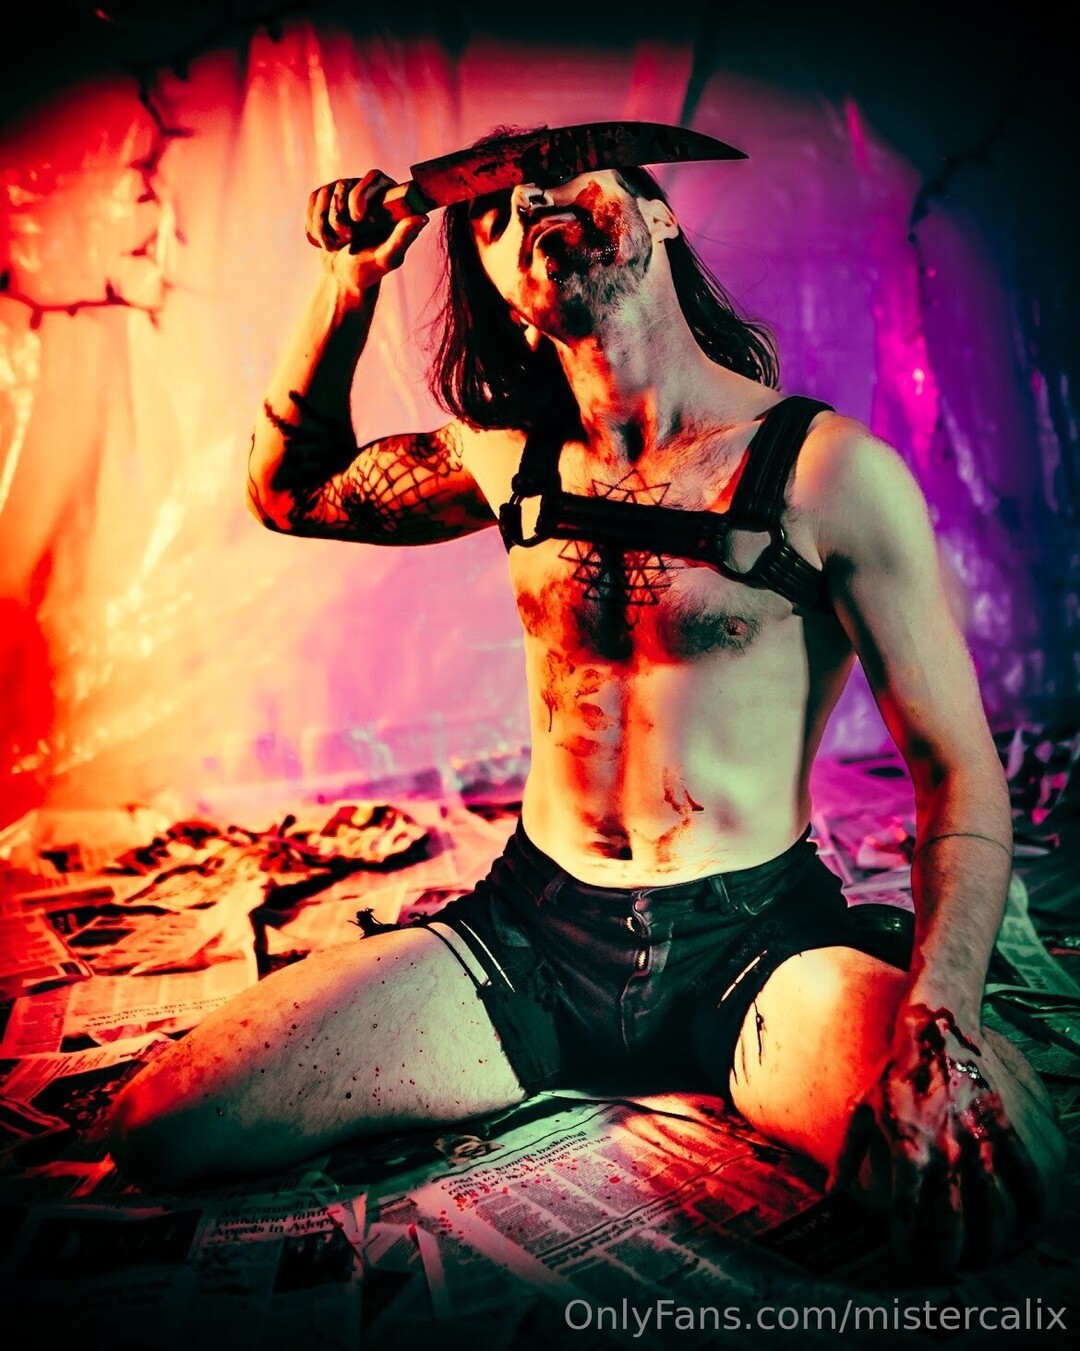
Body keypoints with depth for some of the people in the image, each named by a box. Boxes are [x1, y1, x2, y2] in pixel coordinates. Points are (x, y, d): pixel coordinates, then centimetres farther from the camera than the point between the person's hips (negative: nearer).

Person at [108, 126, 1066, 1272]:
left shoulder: (828, 468, -7)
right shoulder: (514, 462, 7)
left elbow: (962, 772, -7)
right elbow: (288, 487, 21)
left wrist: (941, 1009, -25)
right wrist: (352, 276, 8)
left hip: (757, 936, -2)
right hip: (529, 931, 3)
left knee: (994, 1173, -32)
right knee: (160, 1128, -11)